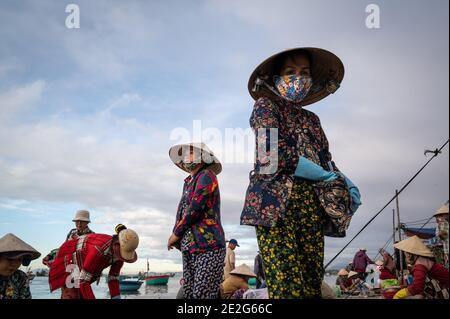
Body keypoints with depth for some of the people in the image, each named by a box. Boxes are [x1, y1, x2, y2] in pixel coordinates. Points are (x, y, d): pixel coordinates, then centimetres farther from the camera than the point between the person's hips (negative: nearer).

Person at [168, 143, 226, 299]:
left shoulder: (207, 176, -7)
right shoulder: (189, 181, 18)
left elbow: (194, 209, -13)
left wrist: (175, 234, -4)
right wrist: (178, 236, 3)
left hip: (208, 247, -8)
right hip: (189, 248, 8)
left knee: (203, 295, -11)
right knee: (189, 294, 6)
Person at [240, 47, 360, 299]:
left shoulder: (311, 118, 26)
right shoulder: (266, 106, 7)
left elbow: (326, 160, 20)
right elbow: (274, 155, -8)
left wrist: (347, 184, -2)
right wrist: (327, 178, -4)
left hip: (311, 204, 6)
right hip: (276, 201, -6)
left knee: (313, 282, -1)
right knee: (287, 284, -15)